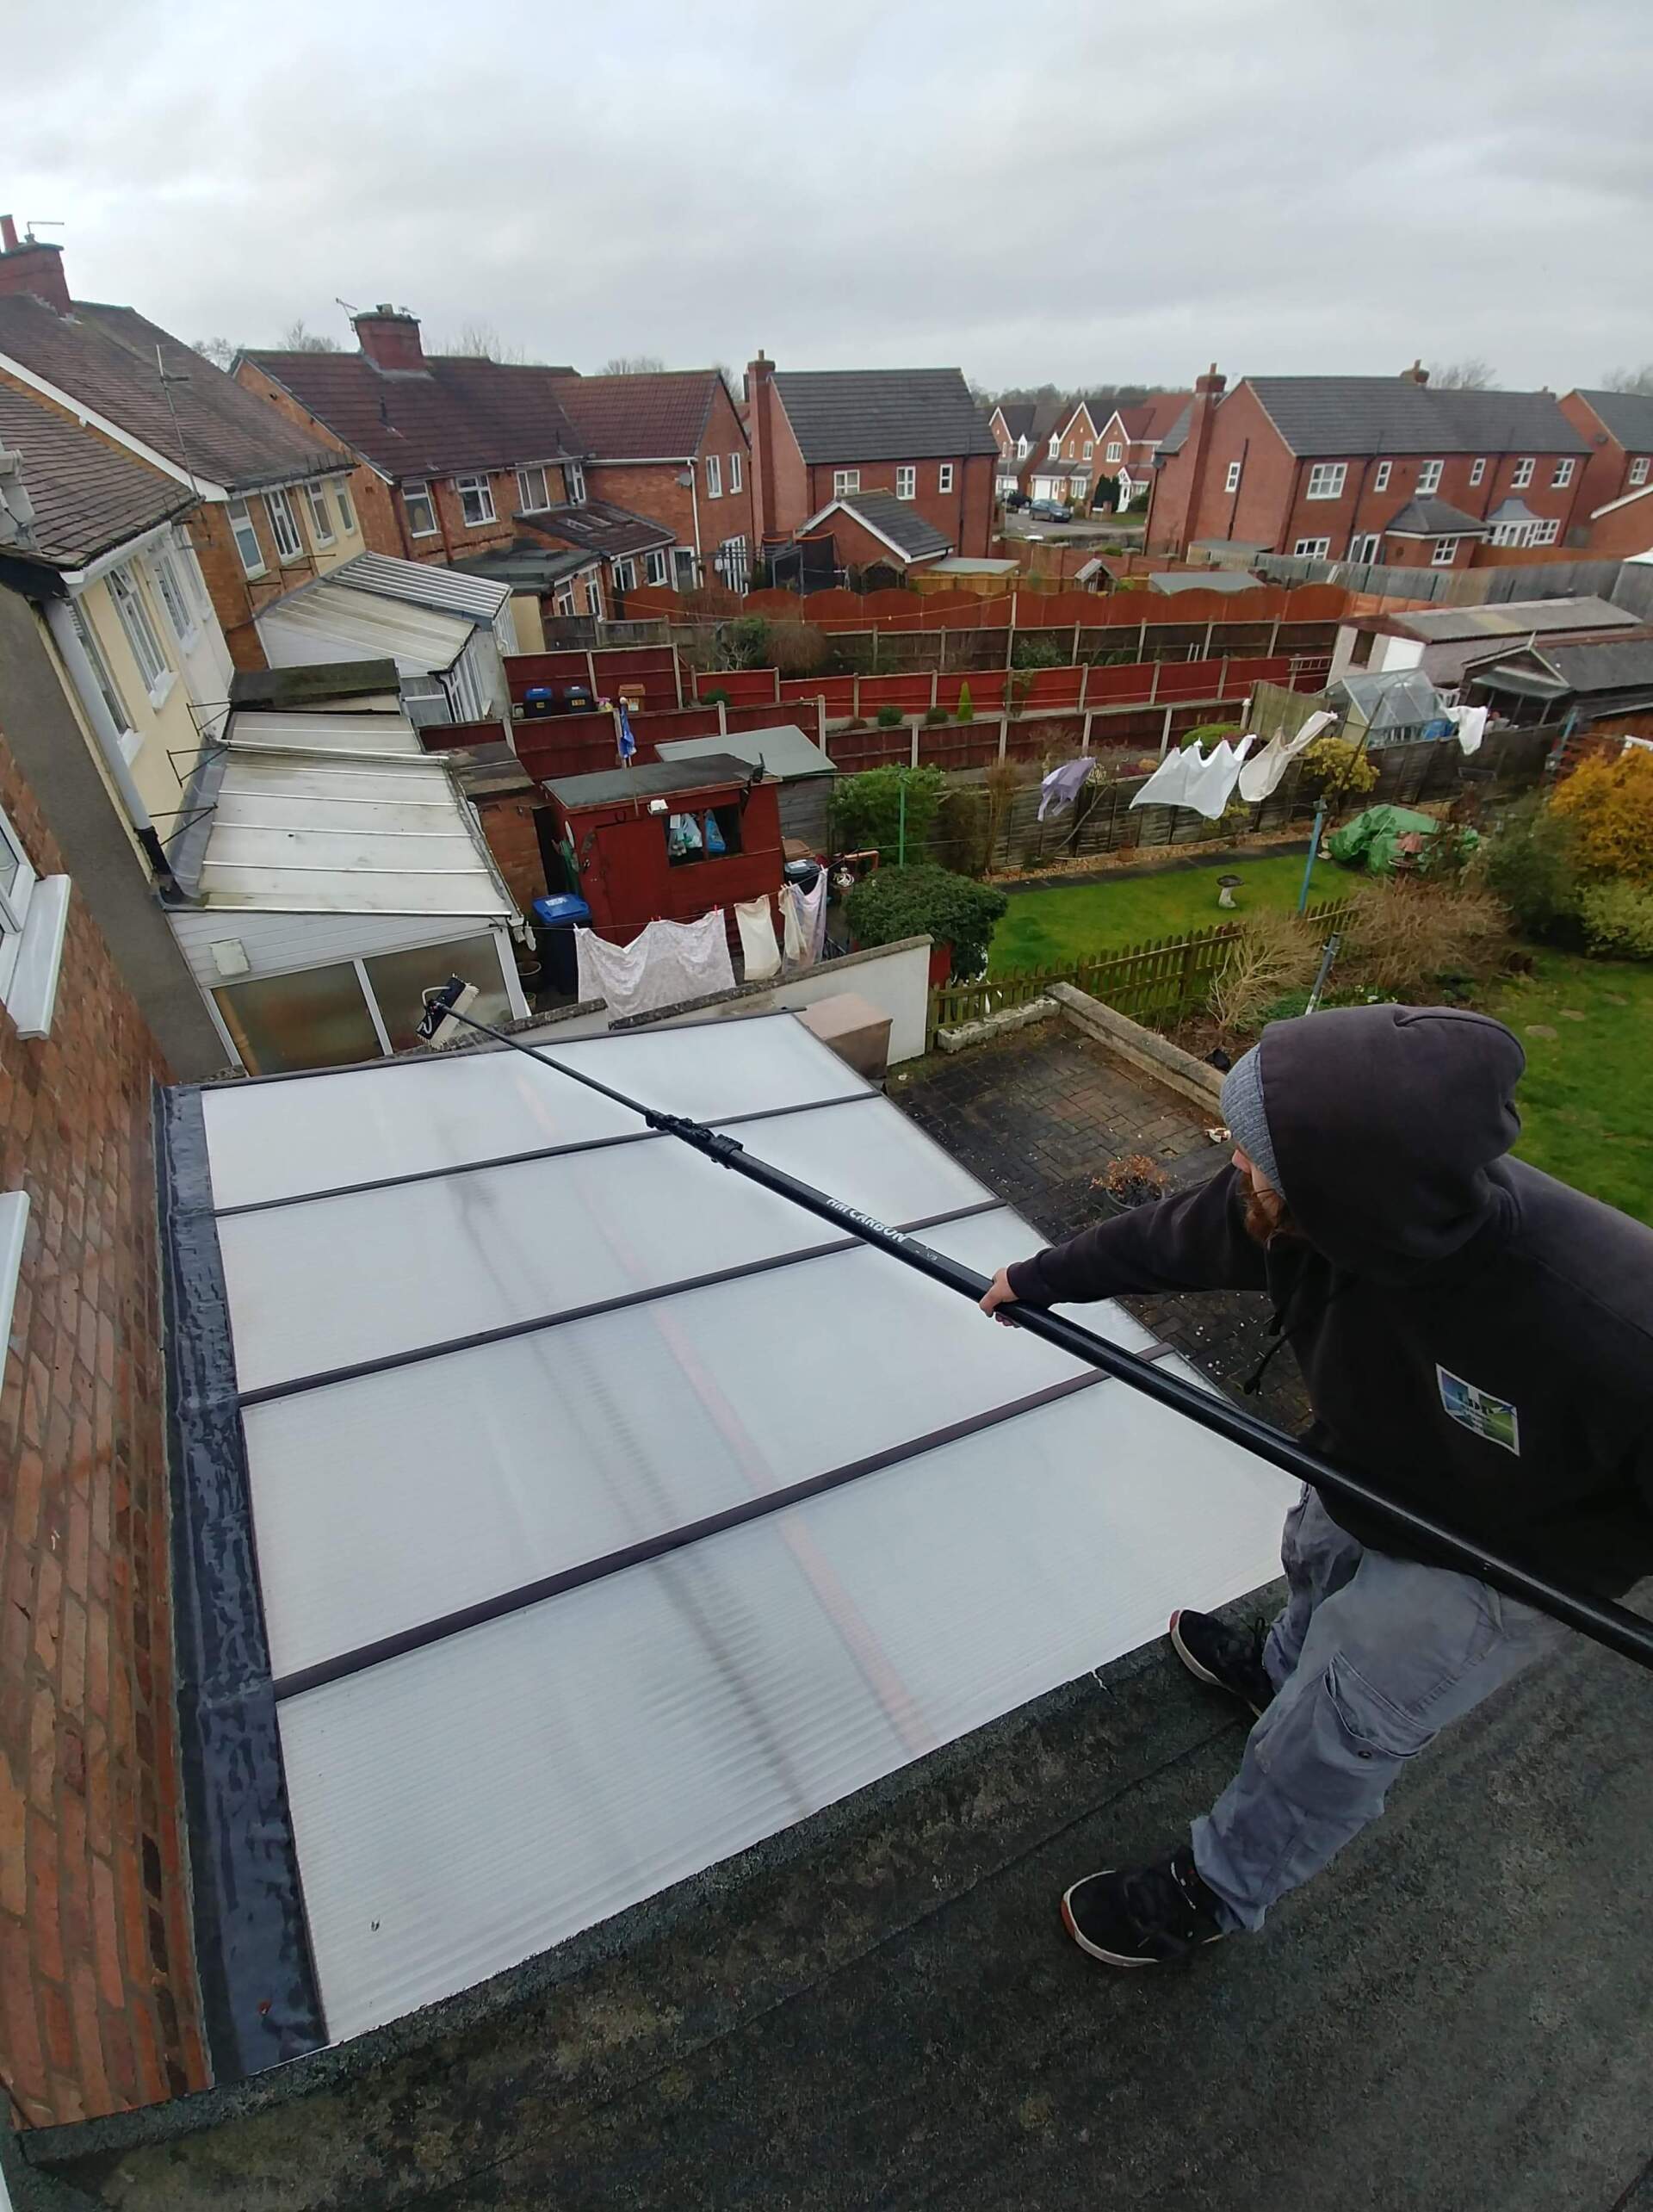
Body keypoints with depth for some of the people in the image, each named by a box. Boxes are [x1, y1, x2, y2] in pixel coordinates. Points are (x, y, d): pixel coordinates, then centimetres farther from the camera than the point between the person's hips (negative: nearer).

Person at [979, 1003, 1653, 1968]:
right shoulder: (1304, 1203, -29)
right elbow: (1166, 1237, -11)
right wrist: (1038, 1277, 2)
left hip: (1488, 1569, -5)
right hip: (1366, 1472, 5)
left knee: (1327, 1741, 9)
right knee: (1316, 1566, 32)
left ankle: (1214, 1893, 38)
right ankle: (1282, 1669, 67)